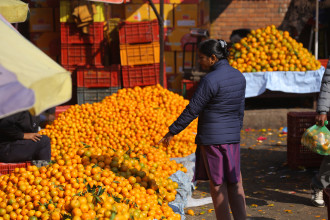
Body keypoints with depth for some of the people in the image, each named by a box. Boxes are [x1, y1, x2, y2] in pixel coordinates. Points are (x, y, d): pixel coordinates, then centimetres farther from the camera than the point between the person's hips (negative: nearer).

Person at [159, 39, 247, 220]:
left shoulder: (210, 80, -18)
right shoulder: (239, 76, 6)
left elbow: (192, 110, -14)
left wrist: (172, 132, -6)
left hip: (212, 137, -7)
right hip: (232, 137, 7)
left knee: (217, 184, 3)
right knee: (234, 182, 10)